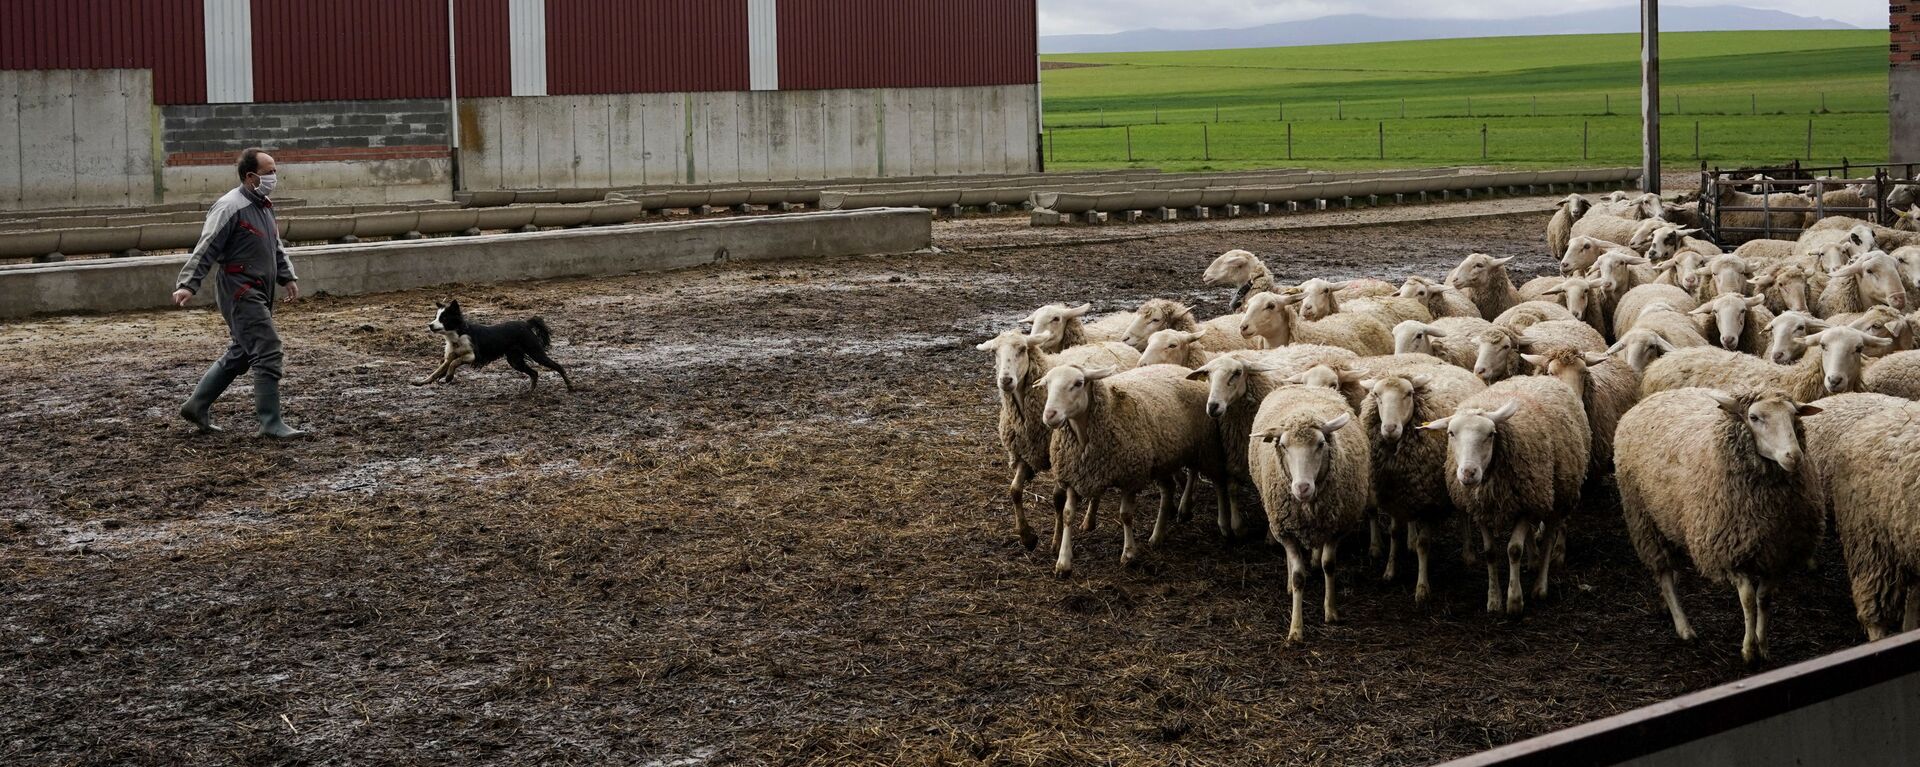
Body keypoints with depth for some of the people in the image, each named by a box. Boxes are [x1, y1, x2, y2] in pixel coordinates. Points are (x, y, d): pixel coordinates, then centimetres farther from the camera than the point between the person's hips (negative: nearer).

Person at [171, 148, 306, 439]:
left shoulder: (264, 206, 15)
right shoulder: (231, 207, -16)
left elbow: (276, 247, 26)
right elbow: (206, 249, -19)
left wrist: (287, 277, 16)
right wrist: (188, 284, -25)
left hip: (258, 294, 10)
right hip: (240, 294, -10)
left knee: (240, 354, 17)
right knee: (268, 352, -13)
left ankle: (197, 406, 27)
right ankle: (270, 423, -9)